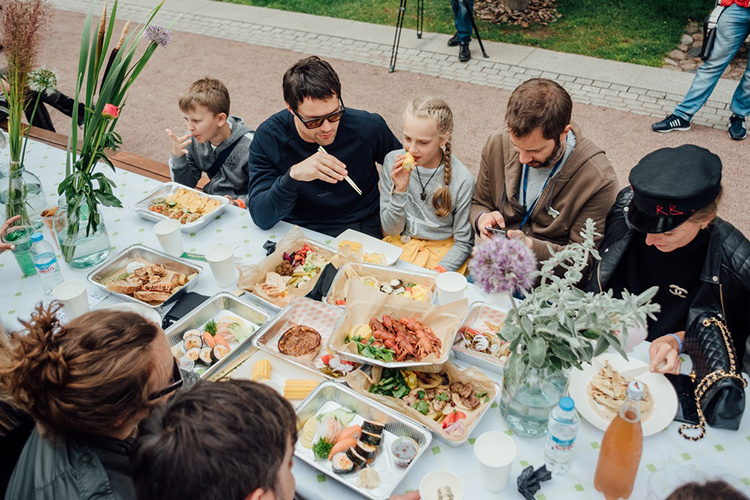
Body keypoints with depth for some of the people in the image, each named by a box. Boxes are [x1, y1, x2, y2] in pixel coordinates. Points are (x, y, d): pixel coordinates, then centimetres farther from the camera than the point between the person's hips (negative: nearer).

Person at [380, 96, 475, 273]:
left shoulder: (463, 180, -16)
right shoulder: (393, 161, -9)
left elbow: (463, 243, -5)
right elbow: (391, 229, -5)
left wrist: (439, 273, -20)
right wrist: (400, 190, -21)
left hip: (442, 252, -2)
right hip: (400, 244, 2)